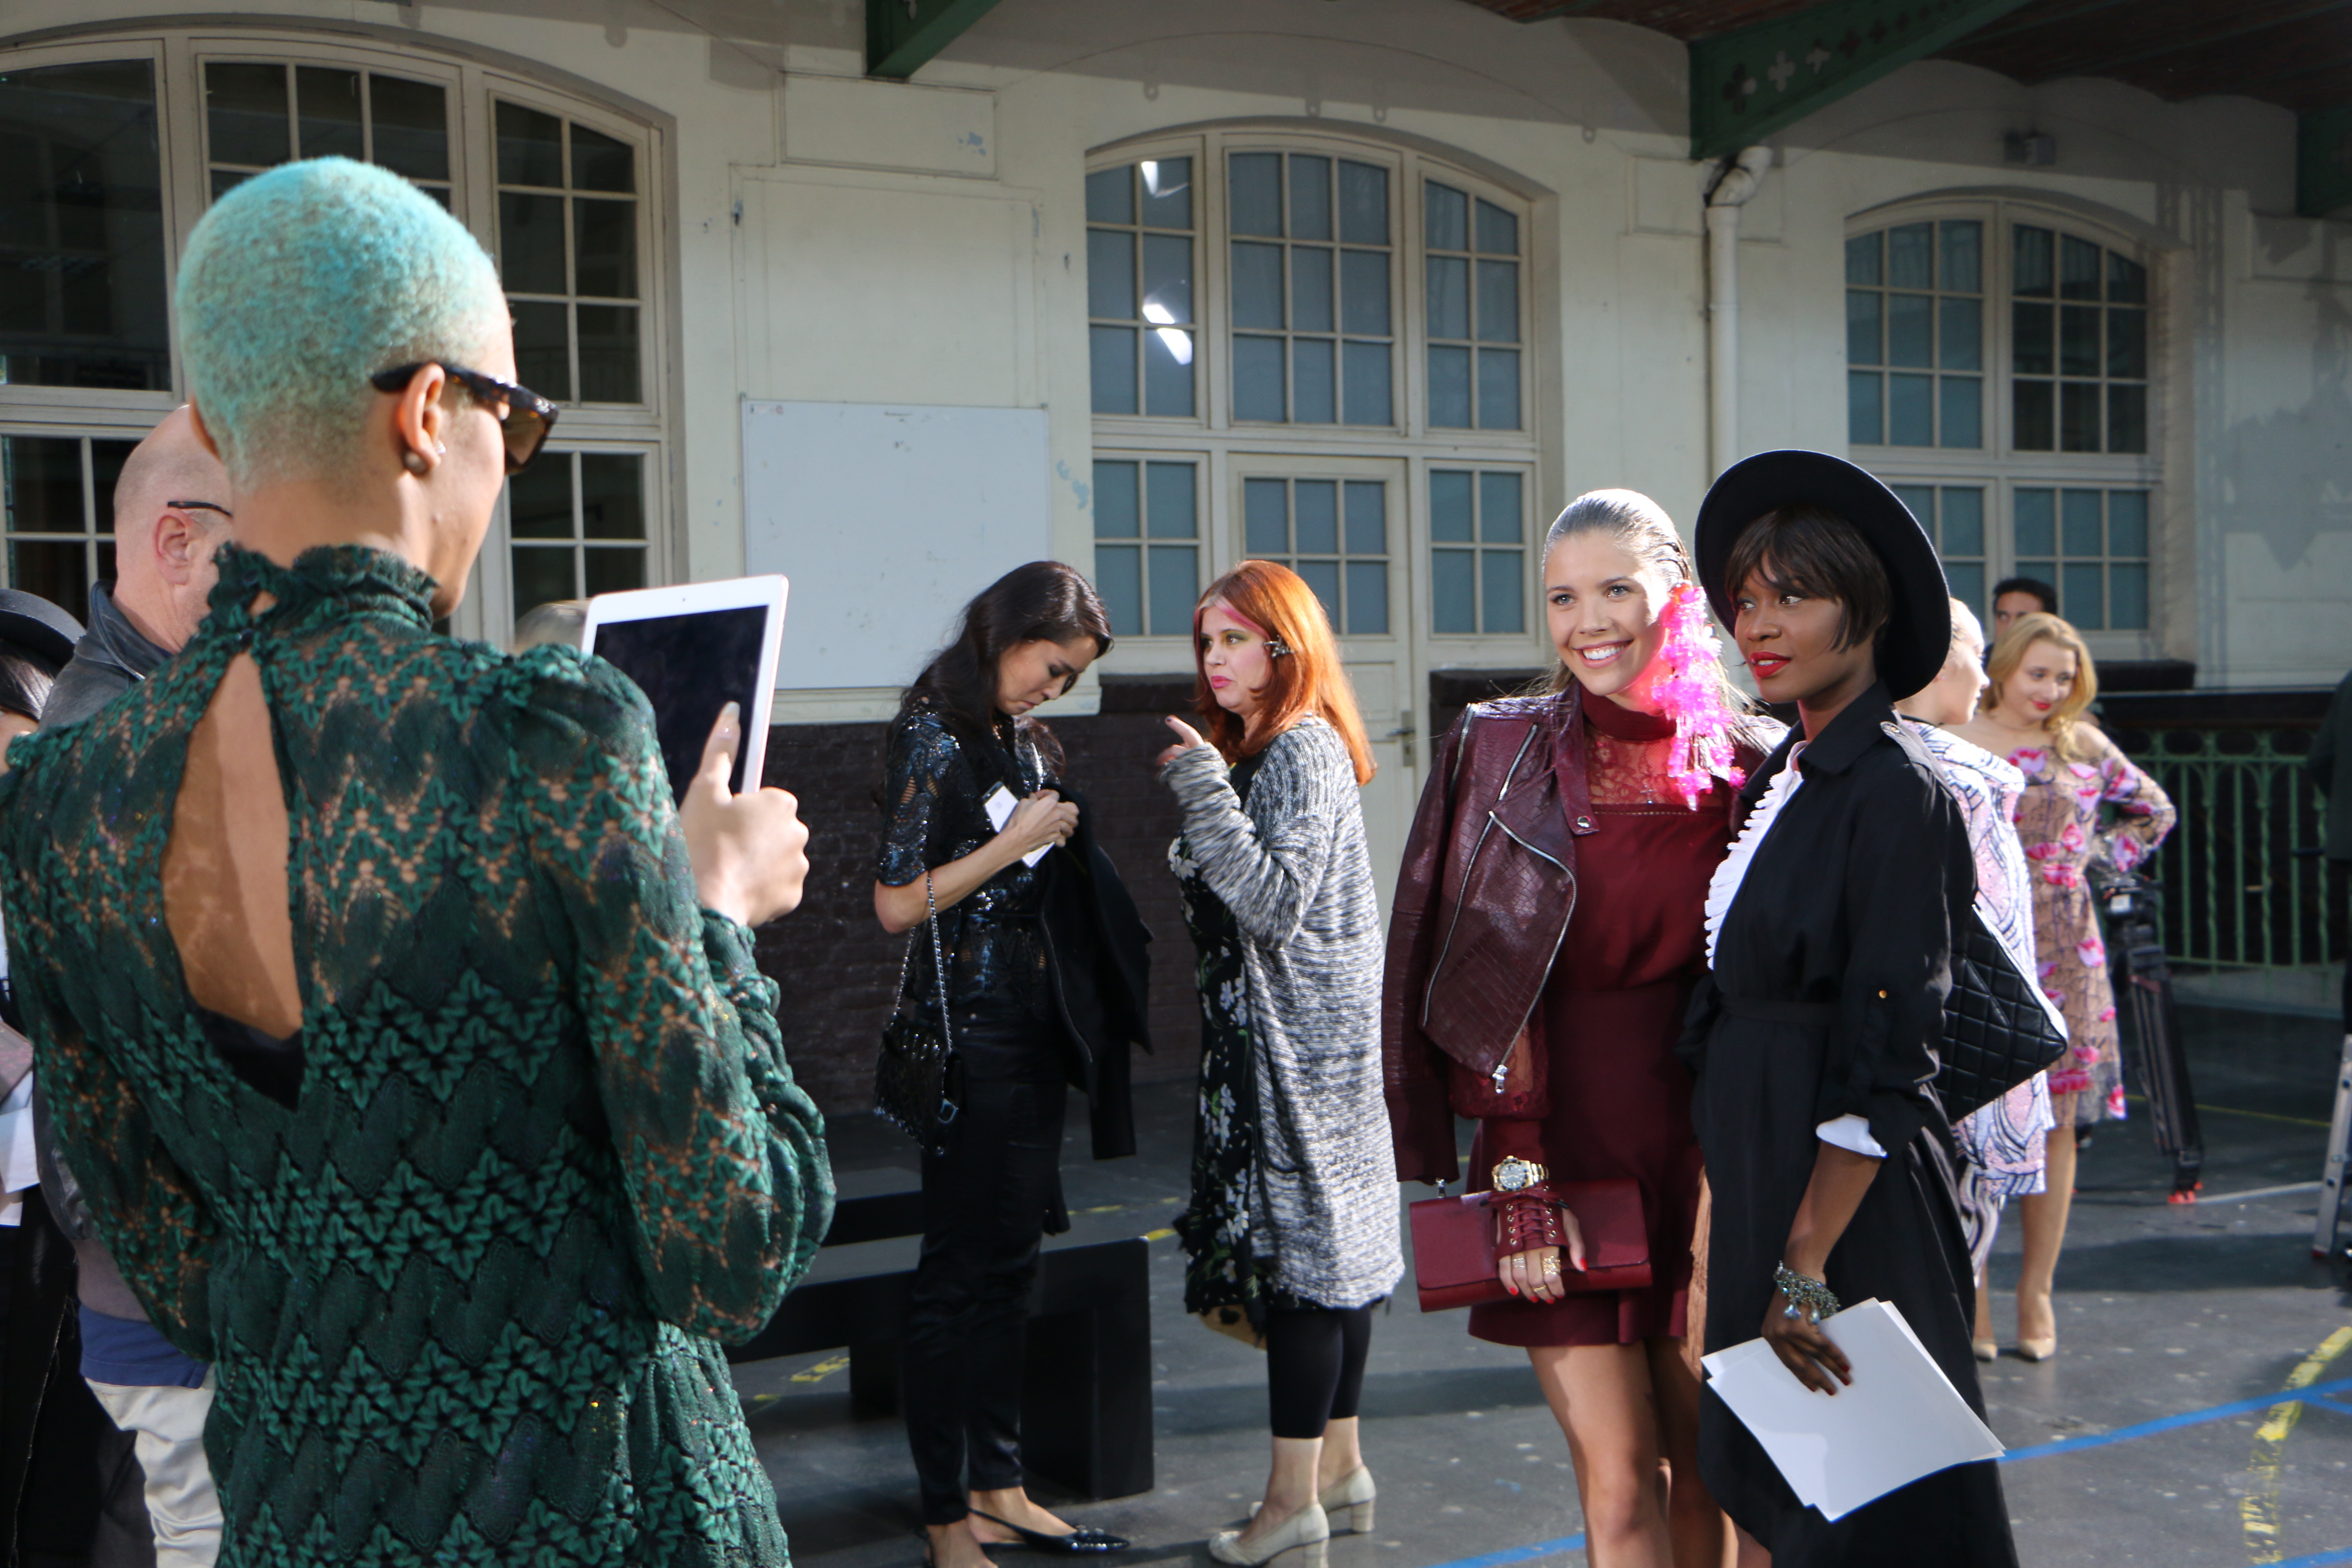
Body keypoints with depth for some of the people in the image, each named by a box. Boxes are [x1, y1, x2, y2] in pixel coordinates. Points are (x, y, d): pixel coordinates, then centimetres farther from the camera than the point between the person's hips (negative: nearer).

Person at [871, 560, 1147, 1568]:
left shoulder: (1024, 740, 14)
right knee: (961, 1269, -2)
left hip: (1035, 1030, 8)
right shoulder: (933, 736, -10)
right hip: (967, 1035, -8)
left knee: (1012, 1259, 12)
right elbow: (897, 904, -16)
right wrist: (1014, 843, -14)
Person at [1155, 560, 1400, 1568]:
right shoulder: (1267, 749, 16)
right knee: (1330, 1241, 13)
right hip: (1282, 1032, 10)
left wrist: (1204, 788, -24)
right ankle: (1340, 1467, 23)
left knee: (1294, 1247, -6)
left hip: (1300, 1039, -10)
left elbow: (1275, 902, -23)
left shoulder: (1303, 751, -14)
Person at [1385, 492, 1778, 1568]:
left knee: (1707, 1460, 9)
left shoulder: (1751, 763, 1)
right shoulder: (1498, 753, -2)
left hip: (1706, 1151, 2)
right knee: (1618, 1476, -2)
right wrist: (1516, 1176, -9)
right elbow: (1474, 985, -3)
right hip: (1561, 1150, -1)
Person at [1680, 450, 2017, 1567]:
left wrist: (1807, 1267, -20)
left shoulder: (1895, 791, -16)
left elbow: (1882, 1066, -20)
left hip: (1852, 1200, -8)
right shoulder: (1781, 775, 9)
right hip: (1756, 1179, 8)